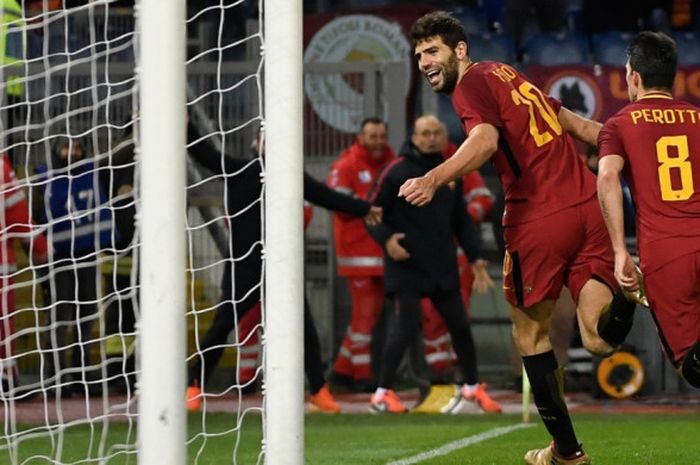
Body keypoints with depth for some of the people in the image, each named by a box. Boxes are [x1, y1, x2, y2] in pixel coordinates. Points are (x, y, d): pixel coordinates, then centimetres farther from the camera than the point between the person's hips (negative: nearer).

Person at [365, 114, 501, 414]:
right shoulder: (397, 172, -7)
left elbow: (461, 220, 17)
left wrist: (475, 257, 12)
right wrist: (386, 239, -20)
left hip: (443, 267, 6)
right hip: (406, 267, -6)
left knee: (459, 325, 11)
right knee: (404, 326, -11)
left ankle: (472, 386, 27)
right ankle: (382, 394, -2)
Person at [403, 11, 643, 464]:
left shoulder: (472, 84, -3)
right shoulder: (506, 73, 21)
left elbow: (485, 139, -24)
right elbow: (574, 122, 28)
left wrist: (434, 180, -37)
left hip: (540, 219, -7)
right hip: (589, 204, 7)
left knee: (530, 331, 14)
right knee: (601, 338, 1)